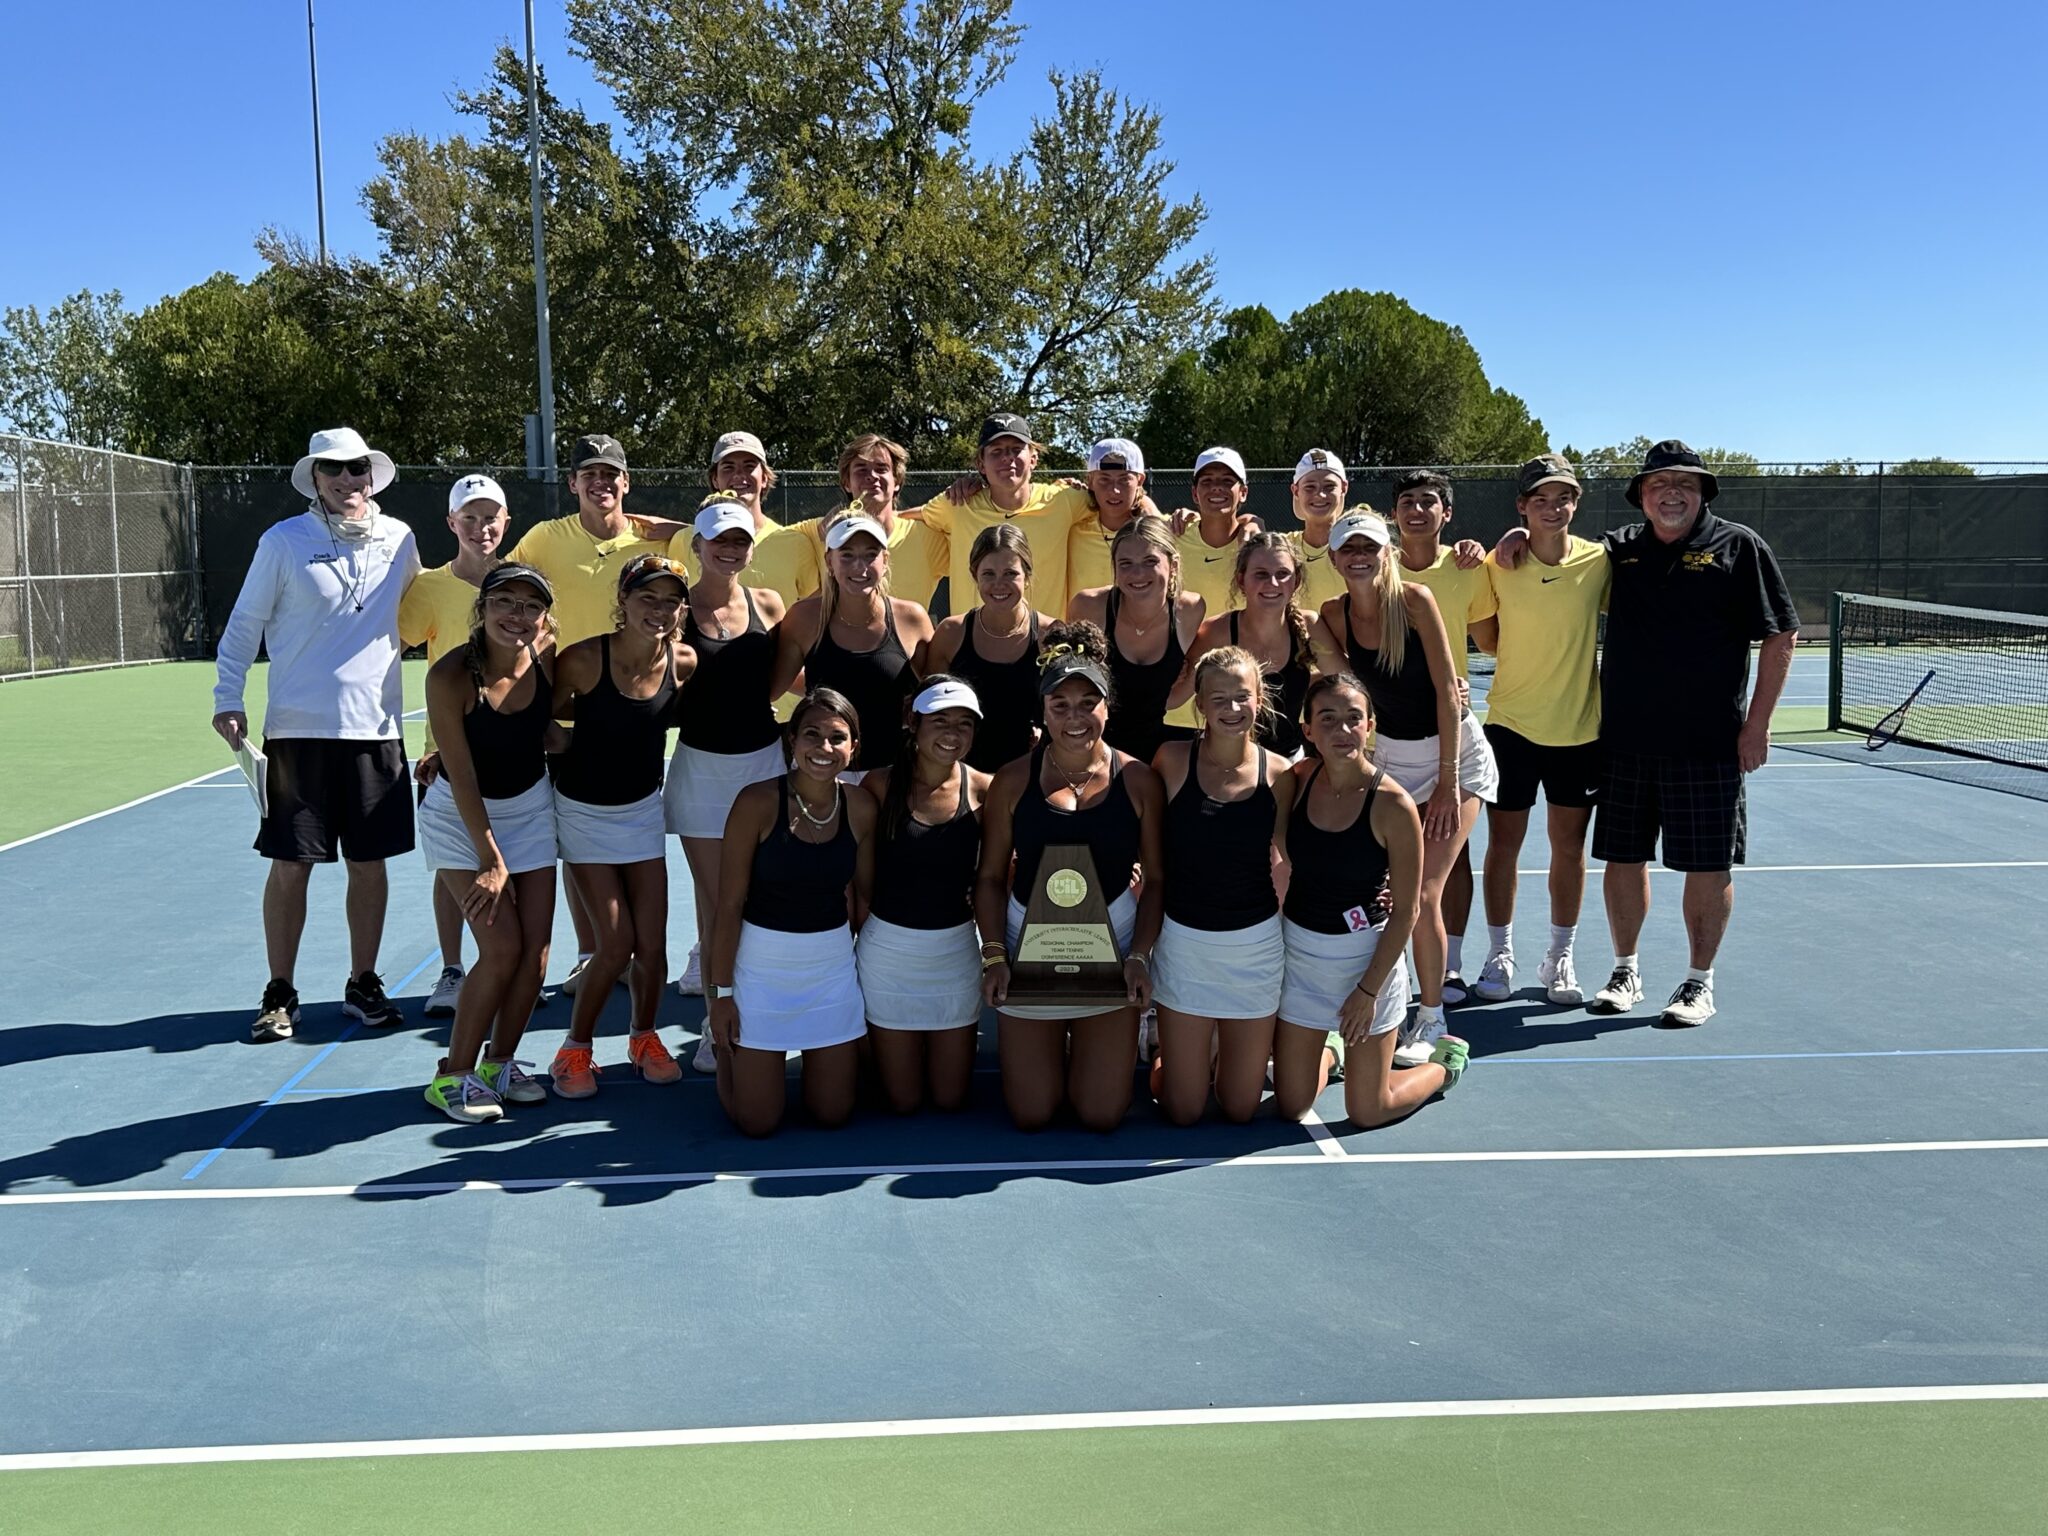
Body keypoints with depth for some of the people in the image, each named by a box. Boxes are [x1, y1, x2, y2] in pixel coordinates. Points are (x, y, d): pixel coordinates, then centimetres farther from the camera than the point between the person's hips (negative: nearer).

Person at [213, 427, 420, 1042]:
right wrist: (228, 699, -5)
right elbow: (244, 625, 3)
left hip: (376, 728, 2)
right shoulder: (283, 542, -2)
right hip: (298, 730, -2)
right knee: (290, 866, 2)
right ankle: (279, 994, 15)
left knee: (369, 863, 8)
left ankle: (363, 985, 22)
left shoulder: (398, 539, 5)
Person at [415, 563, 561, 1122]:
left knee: (536, 949, 0)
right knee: (502, 947, -13)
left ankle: (500, 1063, 19)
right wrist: (492, 861, -18)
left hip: (531, 806, 5)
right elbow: (463, 780, -21)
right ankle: (453, 1075, 3)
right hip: (460, 817, -4)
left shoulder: (549, 658, -13)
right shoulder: (450, 676, -25)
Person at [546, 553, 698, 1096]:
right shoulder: (584, 659, -23)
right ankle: (576, 1048, 15)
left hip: (643, 808, 3)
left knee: (652, 944, 2)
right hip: (584, 809, -3)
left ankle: (643, 1038, 28)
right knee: (616, 943, -8)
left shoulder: (684, 662, -12)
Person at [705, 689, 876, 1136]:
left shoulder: (861, 809, -5)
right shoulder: (757, 803, -16)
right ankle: (729, 1053, 34)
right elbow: (729, 905, -12)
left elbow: (864, 897, 6)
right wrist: (721, 991, -11)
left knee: (833, 1114, 9)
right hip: (762, 964, -3)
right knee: (758, 1121, 3)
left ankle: (816, 1059, 40)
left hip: (834, 968, 3)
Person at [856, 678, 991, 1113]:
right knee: (903, 1101, 8)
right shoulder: (881, 784, -10)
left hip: (955, 949, 1)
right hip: (888, 947, -1)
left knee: (950, 1099, 10)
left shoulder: (983, 790, -7)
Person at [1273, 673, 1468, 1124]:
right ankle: (1331, 1050, 44)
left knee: (1367, 1111, 7)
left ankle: (1447, 1059, 35)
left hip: (1364, 955, -4)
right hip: (1297, 948, 4)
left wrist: (1369, 989, -14)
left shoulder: (1392, 804, -19)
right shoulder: (1299, 779, -7)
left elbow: (1406, 909, -14)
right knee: (1291, 1106, 12)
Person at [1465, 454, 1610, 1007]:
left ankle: (1559, 959, 22)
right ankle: (1499, 955, 19)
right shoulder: (1498, 565, -5)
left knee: (1569, 845, 8)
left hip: (1580, 728, 1)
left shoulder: (1598, 562, -4)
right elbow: (1488, 640, 4)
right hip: (1511, 723, 0)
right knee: (1503, 842, 5)